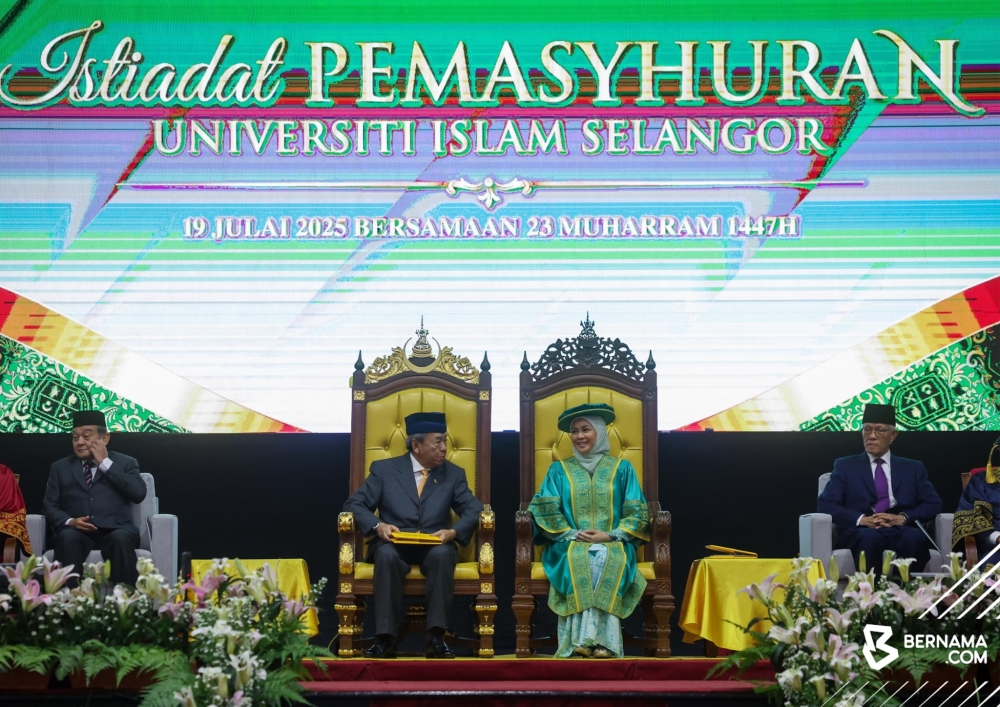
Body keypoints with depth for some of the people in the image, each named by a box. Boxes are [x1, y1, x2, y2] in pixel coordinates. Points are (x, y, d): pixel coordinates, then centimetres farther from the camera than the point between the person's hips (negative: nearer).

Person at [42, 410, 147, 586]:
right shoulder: (60, 467, 21)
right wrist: (69, 521, -10)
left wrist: (105, 463, -2)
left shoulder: (125, 463, 15)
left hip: (115, 530, -1)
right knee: (67, 537, -34)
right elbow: (50, 505, 13)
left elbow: (138, 493, -3)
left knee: (121, 538, -36)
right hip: (77, 531, 1)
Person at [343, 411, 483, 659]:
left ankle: (436, 636, -33)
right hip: (394, 545, -1)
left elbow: (474, 510, 3)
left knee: (443, 554, -35)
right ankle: (385, 637, -34)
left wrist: (453, 532, -17)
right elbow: (354, 504, 3)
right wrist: (377, 526, -16)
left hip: (434, 547, 1)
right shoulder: (384, 469, 7)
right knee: (386, 554, -36)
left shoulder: (454, 474, 13)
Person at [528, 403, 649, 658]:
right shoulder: (558, 470, 17)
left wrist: (611, 535, -11)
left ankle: (597, 639, -42)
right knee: (578, 559, -37)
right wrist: (572, 534, -12)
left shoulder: (622, 469, 15)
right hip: (570, 545, 0)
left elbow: (636, 513, 6)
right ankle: (582, 639, -42)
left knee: (607, 559, -37)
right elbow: (546, 510, 4)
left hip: (613, 545, 0)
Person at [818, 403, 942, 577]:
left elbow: (933, 504, 10)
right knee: (869, 537, -39)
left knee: (916, 537, -35)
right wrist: (862, 519, -13)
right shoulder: (845, 466, 16)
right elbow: (826, 504, 4)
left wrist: (903, 517, -10)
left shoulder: (912, 468, 21)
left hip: (901, 530, 1)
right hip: (860, 530, -1)